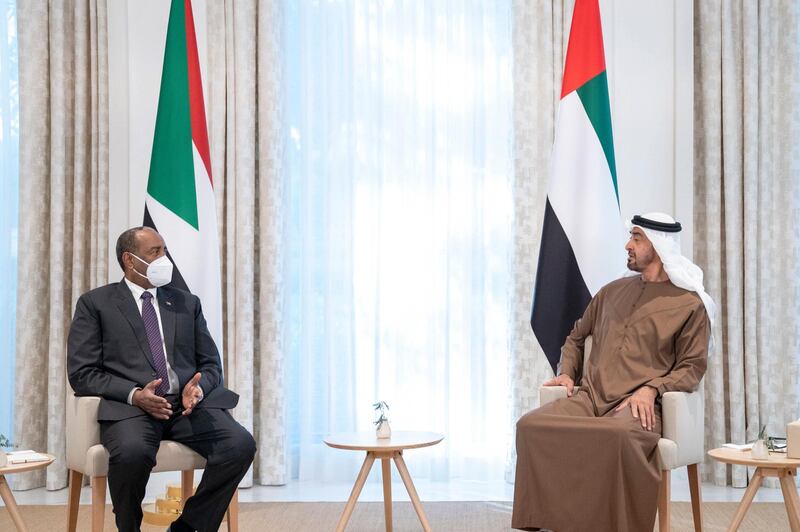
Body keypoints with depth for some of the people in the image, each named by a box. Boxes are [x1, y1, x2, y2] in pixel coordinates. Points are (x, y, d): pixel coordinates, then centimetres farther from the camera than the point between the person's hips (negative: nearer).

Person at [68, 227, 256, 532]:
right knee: (132, 452, -37)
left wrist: (198, 387, -7)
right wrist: (134, 394, -15)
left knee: (241, 444, -25)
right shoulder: (95, 303, 10)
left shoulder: (187, 303, 21)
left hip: (188, 404, 4)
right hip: (130, 406, -3)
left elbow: (211, 364, 18)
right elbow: (82, 373, 1)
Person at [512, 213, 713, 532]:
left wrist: (651, 388, -16)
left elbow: (692, 366, 1)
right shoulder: (613, 291, 24)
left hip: (637, 405, -5)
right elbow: (576, 336, 33)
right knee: (531, 425, -26)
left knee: (620, 434, -42)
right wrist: (567, 372, 14)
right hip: (590, 397, 5)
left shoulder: (689, 303, 8)